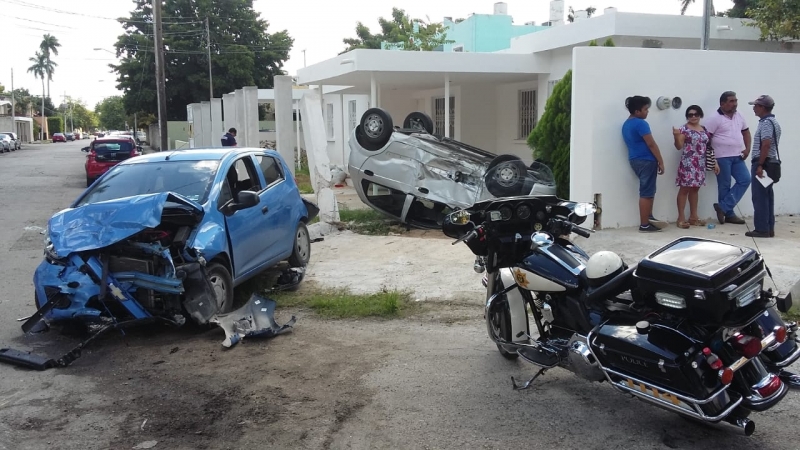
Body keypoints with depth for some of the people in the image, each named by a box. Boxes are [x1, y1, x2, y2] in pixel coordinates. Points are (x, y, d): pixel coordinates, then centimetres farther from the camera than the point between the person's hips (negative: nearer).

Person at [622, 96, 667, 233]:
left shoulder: (626, 124, 14)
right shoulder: (641, 124, -16)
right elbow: (651, 144, -17)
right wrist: (660, 161, -11)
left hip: (635, 160, 9)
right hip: (646, 160, -9)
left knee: (648, 191, 19)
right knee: (646, 193, -5)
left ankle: (649, 218, 23)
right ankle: (644, 225, -3)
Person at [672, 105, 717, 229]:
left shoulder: (704, 129, 13)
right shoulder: (684, 129, -6)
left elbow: (708, 147, 17)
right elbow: (679, 147, -12)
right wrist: (676, 136, -32)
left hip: (700, 164, 6)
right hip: (687, 163, -6)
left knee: (695, 189, 11)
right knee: (684, 189, -5)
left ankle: (693, 217, 17)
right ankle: (681, 218, -4)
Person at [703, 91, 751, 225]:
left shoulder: (739, 116, 10)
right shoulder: (715, 119, -10)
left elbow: (746, 132, 21)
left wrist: (747, 148, 8)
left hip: (737, 156, 7)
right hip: (722, 157, -7)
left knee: (745, 180, -2)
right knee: (724, 186, 0)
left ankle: (723, 207, 1)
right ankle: (729, 214, 9)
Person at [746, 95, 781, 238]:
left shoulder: (766, 123, -15)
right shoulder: (773, 121, 18)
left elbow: (766, 145, -24)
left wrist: (760, 165, -25)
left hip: (762, 163, -10)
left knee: (760, 197, -7)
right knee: (767, 196, 11)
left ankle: (762, 229, -6)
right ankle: (769, 228, 14)